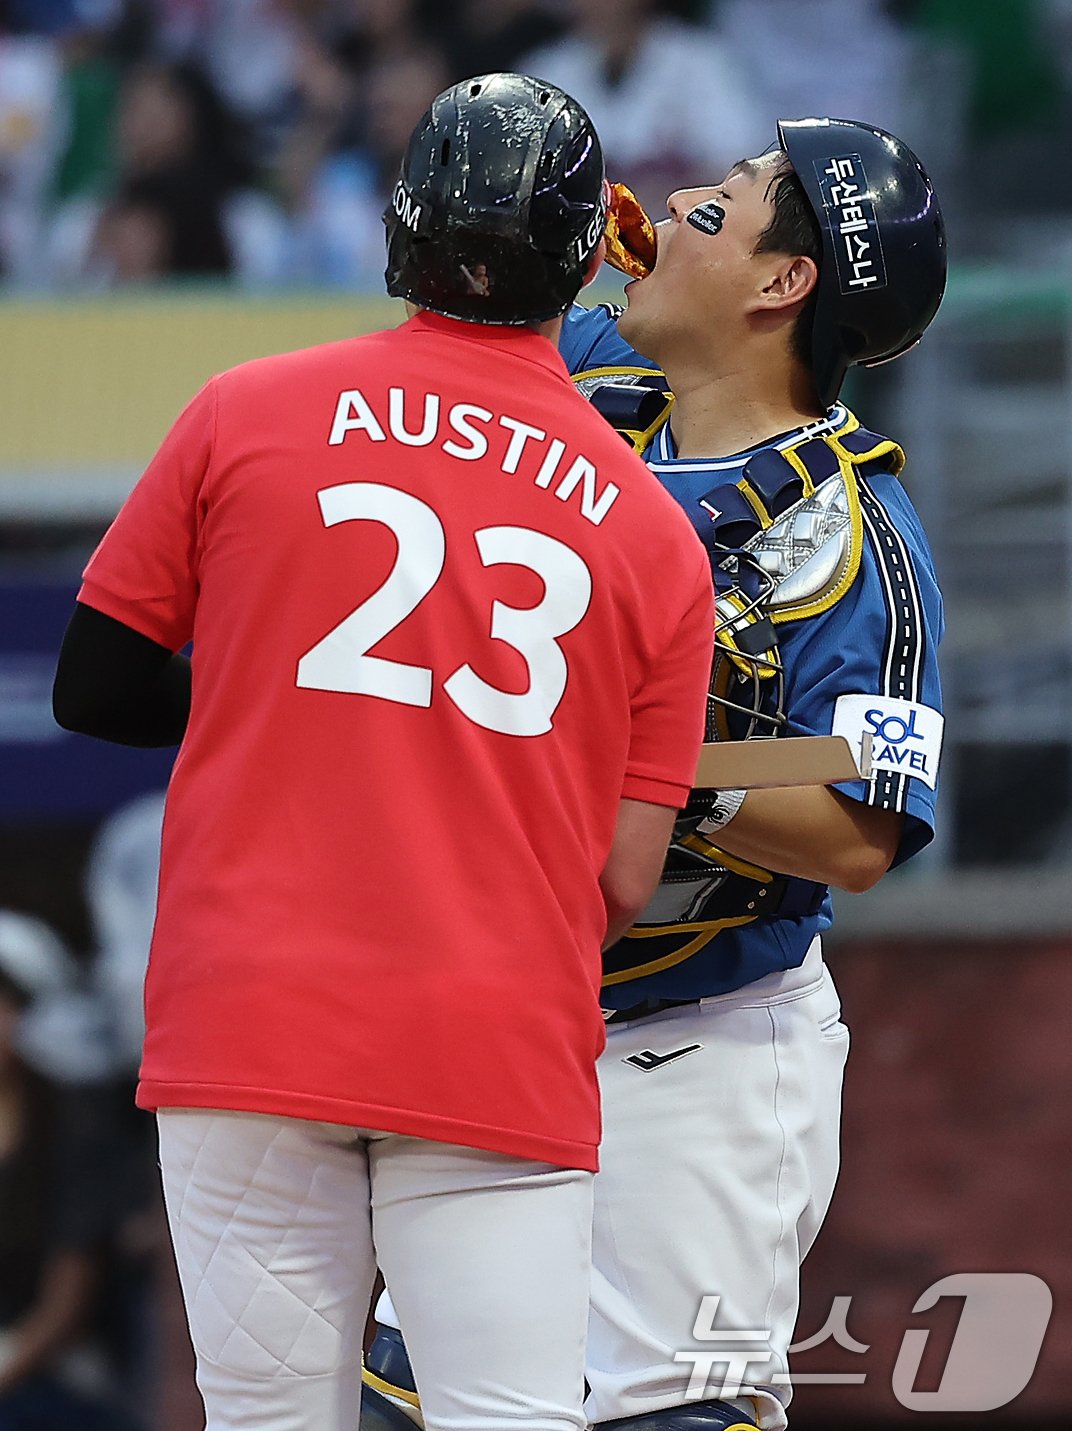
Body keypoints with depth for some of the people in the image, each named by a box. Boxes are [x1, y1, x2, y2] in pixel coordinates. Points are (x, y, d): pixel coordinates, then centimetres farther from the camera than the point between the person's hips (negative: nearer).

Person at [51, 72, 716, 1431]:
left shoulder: (242, 416, 4)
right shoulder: (655, 534, 6)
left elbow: (91, 691, 10)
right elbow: (622, 885, 4)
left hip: (248, 1028, 0)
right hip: (505, 1058, 0)